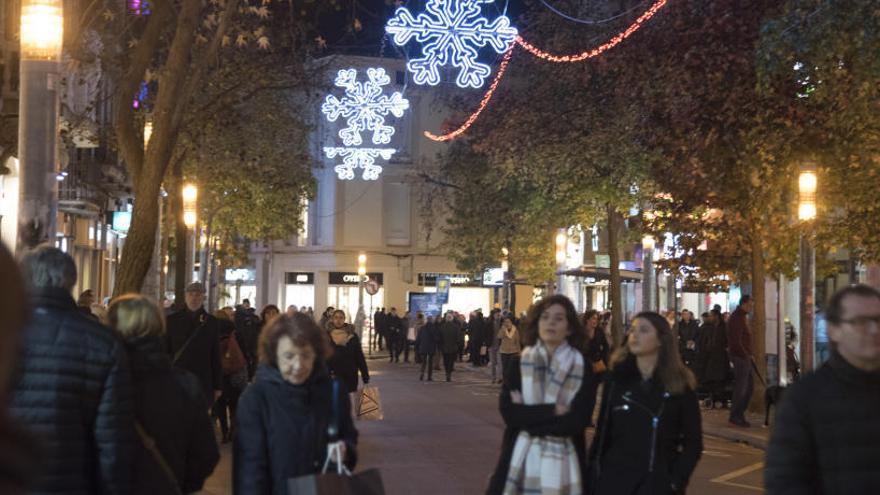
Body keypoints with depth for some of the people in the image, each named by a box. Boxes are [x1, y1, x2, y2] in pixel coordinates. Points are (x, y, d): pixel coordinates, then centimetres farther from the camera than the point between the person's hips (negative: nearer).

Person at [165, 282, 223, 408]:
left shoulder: (211, 322, 5)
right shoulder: (172, 320, 4)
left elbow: (216, 357, 7)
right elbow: (164, 351, 5)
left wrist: (218, 386, 5)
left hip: (203, 382, 0)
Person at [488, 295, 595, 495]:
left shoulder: (583, 369, 1)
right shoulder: (519, 364, 4)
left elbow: (577, 421, -10)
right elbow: (508, 413, -7)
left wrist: (528, 416, -9)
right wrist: (552, 410, -14)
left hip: (563, 462, -1)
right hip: (520, 460, 1)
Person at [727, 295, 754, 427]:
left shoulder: (742, 317, 18)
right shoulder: (737, 318, -14)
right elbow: (736, 341, -21)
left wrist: (748, 355, 14)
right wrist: (746, 356, -17)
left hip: (744, 357, 10)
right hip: (740, 357, -10)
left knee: (749, 386, 13)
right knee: (741, 387, -6)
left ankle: (739, 415, 19)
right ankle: (735, 417, 1)